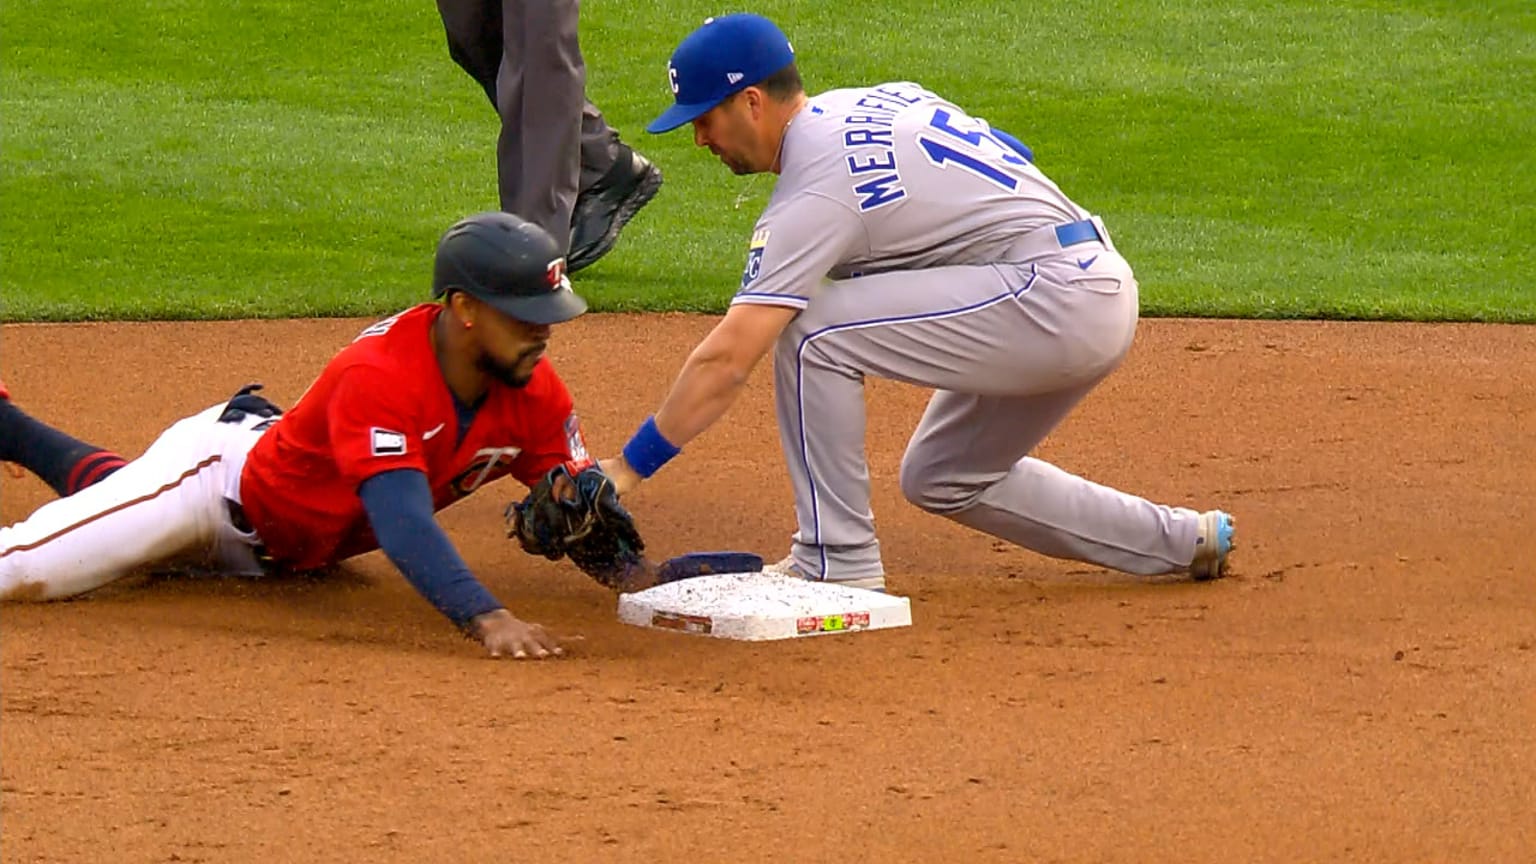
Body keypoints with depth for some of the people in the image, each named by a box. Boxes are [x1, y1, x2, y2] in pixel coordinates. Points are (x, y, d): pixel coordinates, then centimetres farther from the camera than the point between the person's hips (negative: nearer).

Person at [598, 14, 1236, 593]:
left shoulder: (813, 190, -14)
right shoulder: (881, 101, 12)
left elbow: (727, 360, -20)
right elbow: (1011, 154, 20)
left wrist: (628, 467, -17)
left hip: (1052, 296, -10)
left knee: (812, 331, -15)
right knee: (943, 479, 22)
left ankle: (837, 562, -10)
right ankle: (1180, 542, 24)